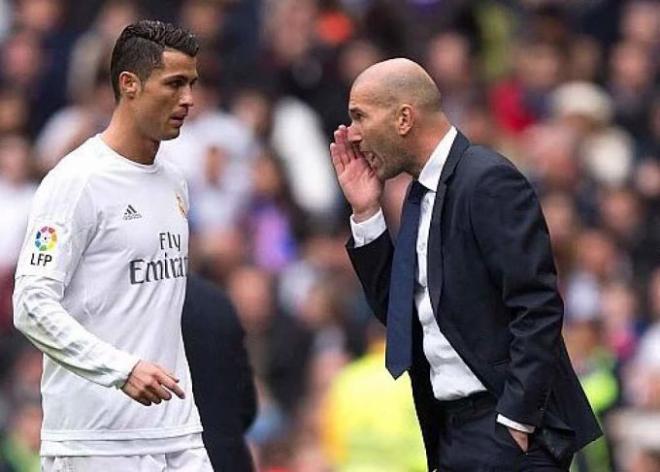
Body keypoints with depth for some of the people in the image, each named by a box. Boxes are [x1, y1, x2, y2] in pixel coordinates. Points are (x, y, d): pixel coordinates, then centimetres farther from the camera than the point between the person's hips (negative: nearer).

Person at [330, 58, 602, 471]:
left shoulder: (488, 181, -13)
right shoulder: (422, 194, 14)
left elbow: (537, 307, -18)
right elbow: (397, 310, 17)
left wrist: (516, 420, -20)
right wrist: (366, 213, 8)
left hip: (509, 426, -9)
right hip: (453, 429, 9)